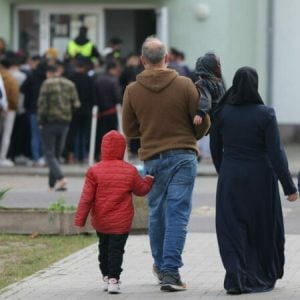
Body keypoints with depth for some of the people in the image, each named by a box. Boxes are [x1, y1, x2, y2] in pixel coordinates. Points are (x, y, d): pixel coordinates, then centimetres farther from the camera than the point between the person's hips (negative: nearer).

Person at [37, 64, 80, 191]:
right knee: (57, 154, 14)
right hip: (65, 123, 5)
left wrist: (41, 121, -3)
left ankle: (61, 179, -24)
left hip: (50, 122, -5)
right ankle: (52, 184, 14)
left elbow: (42, 103, -12)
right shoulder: (70, 84, 7)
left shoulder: (47, 84, -8)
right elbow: (76, 104, 4)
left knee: (49, 154, -3)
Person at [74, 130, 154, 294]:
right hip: (121, 222, -2)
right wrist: (148, 180, 30)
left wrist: (80, 220, -3)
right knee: (116, 250, -1)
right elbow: (141, 189, 9)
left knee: (104, 248, 19)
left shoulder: (94, 171, -7)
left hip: (100, 222, 2)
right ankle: (113, 279, -12)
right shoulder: (130, 171, -6)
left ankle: (106, 277, 27)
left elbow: (86, 198, -8)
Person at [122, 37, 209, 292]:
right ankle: (170, 270, -10)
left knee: (157, 212, 16)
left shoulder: (133, 91, -1)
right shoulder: (185, 85, -7)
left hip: (152, 158, 2)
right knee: (177, 213, -3)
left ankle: (160, 264, 27)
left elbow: (129, 130, 7)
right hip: (183, 156, -2)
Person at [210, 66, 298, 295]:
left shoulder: (222, 113, -3)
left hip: (230, 181, 2)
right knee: (264, 229, 14)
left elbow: (216, 150, 6)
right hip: (260, 180, -2)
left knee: (232, 229, 4)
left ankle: (236, 276, -13)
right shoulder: (265, 114, -12)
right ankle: (266, 277, 27)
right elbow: (276, 153, -14)